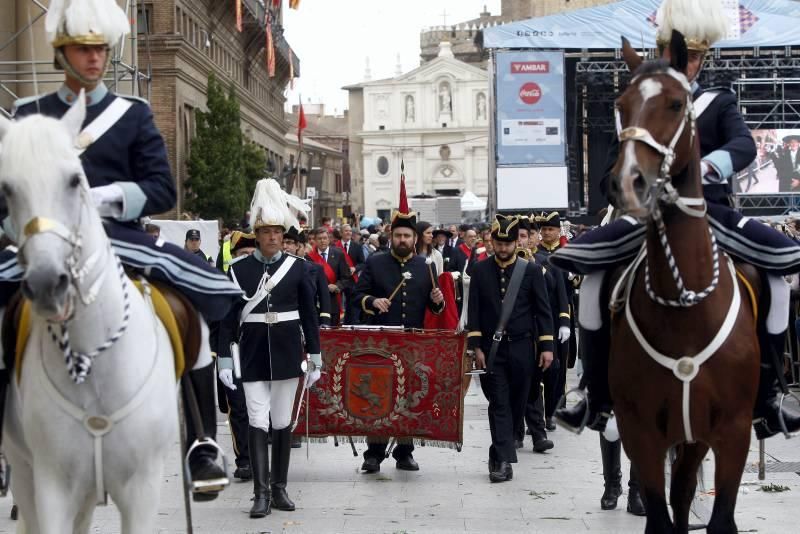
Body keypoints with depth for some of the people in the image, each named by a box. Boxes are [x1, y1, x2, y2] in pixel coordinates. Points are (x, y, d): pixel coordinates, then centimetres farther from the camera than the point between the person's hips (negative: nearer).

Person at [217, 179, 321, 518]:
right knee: (258, 423, -5)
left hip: (287, 353, 1)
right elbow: (228, 318, -1)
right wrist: (224, 361, -5)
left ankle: (279, 488, 17)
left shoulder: (296, 267, 1)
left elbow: (310, 315, 4)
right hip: (253, 356, -1)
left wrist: (315, 359, 3)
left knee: (283, 423, 8)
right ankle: (261, 493, -5)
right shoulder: (239, 269, -1)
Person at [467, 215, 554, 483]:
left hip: (522, 348, 1)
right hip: (492, 348, 0)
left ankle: (499, 452, 26)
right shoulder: (480, 270, 2)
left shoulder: (531, 270, 1)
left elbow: (543, 310, 1)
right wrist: (476, 347, -4)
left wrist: (546, 346, -4)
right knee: (499, 403, -5)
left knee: (516, 403, 8)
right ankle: (504, 459, -9)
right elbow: (474, 310, 2)